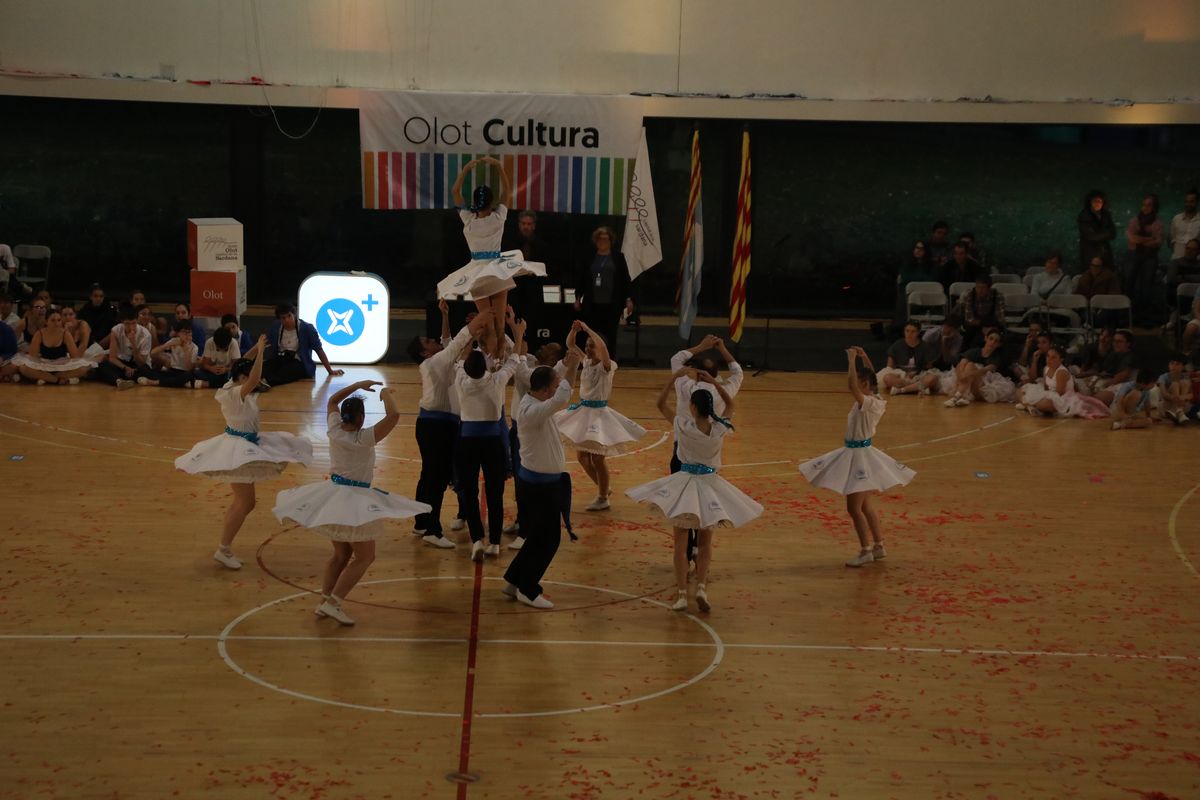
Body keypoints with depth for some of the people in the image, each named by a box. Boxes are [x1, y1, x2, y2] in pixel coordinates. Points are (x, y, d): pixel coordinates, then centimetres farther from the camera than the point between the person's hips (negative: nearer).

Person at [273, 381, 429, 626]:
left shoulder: (334, 431, -3)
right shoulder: (364, 438, -19)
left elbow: (332, 401, 17)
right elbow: (394, 415, -27)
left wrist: (358, 385, 17)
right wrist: (387, 394, -9)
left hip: (332, 494, 7)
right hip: (354, 500, -7)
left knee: (341, 553, 21)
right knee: (364, 557, 3)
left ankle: (324, 600, 14)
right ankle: (333, 602, -9)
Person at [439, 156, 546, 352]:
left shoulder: (468, 220, -10)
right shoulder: (498, 218, -10)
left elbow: (456, 192, -1)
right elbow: (507, 191, 1)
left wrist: (466, 169, -4)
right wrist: (499, 166, -3)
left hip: (477, 273, 0)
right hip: (498, 270, 0)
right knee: (499, 325, 3)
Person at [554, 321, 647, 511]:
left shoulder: (606, 366, -18)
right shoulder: (586, 362, 3)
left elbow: (602, 347, -37)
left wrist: (587, 329, -31)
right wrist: (575, 330, -4)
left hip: (598, 413, -8)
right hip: (583, 411, 8)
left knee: (597, 459, -1)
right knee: (582, 456, 17)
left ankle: (602, 499, 15)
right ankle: (603, 489, 36)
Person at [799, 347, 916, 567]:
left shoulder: (868, 403, -22)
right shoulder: (874, 400, 4)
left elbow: (852, 386, -38)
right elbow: (870, 377, 23)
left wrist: (852, 360, -28)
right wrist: (864, 357, 16)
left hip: (859, 455, -10)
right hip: (857, 452, 10)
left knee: (854, 507, -5)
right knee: (864, 505, 19)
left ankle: (865, 550, 2)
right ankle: (879, 546, 28)